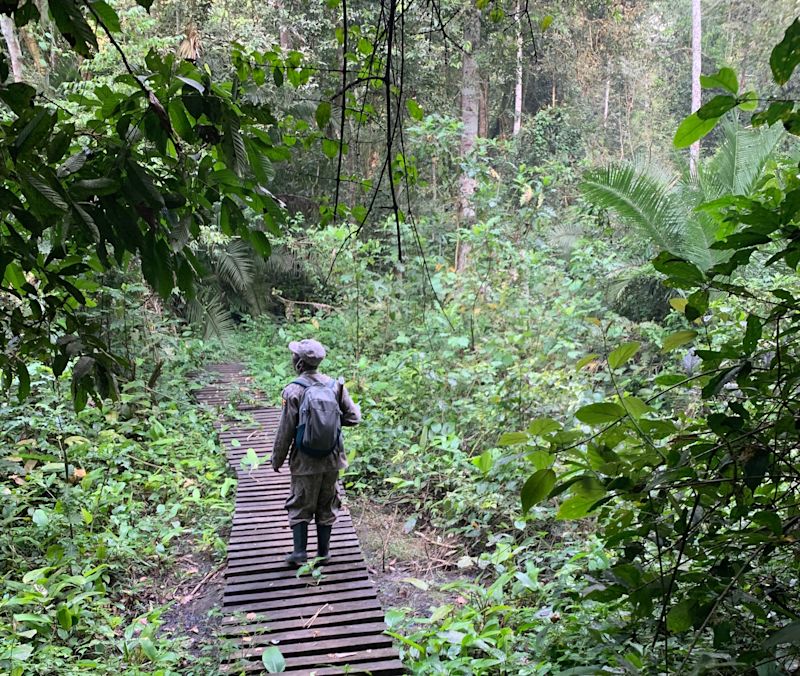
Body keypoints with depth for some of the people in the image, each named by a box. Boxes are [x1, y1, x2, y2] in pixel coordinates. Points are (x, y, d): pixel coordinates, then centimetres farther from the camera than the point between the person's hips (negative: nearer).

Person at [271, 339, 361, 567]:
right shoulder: (335, 385, -5)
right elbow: (353, 417, 0)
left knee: (300, 506, 12)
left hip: (305, 462, -3)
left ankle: (300, 552, 11)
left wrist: (277, 459, 1)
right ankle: (323, 552, 22)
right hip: (332, 460, 4)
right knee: (327, 507, 15)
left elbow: (285, 431, -12)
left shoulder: (294, 391, -16)